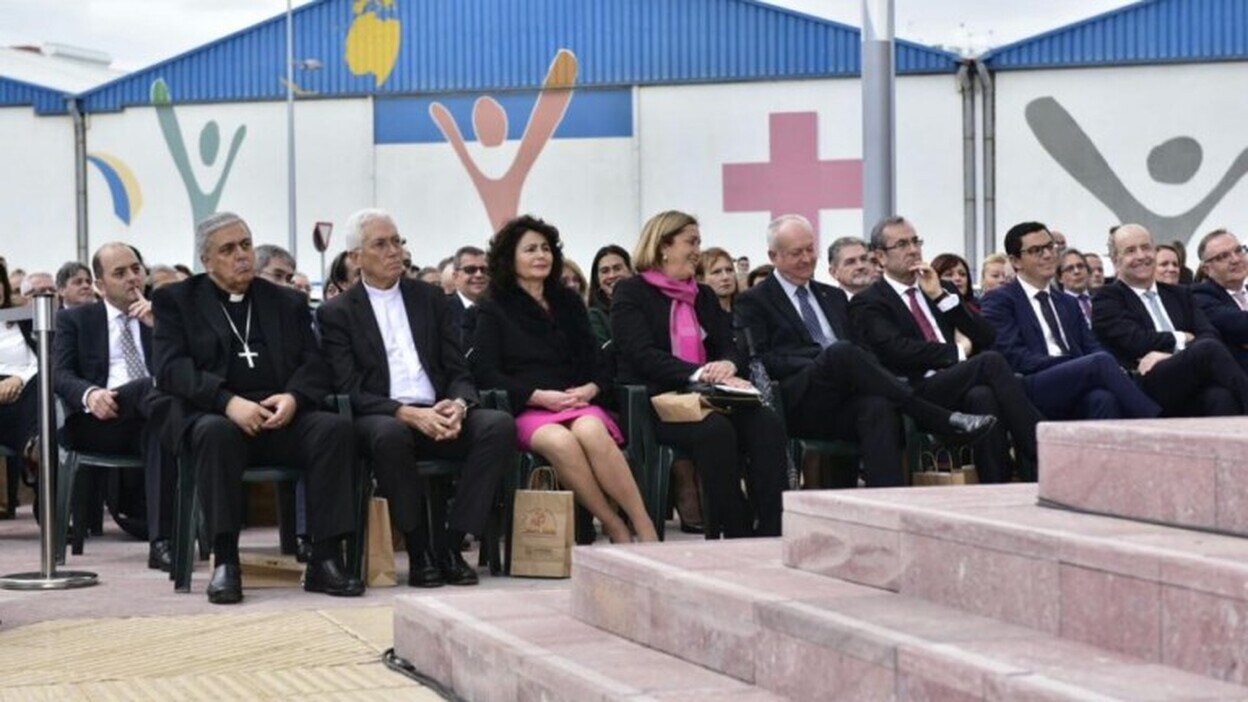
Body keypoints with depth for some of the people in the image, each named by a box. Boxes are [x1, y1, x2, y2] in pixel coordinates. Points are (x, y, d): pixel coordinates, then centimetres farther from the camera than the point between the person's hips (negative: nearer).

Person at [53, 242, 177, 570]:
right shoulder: (74, 319, 19)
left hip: (148, 420, 1)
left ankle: (162, 539, -43)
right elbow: (60, 375, 4)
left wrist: (159, 325, -4)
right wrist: (90, 393, -19)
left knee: (163, 426, -38)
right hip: (98, 420, -1)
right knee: (153, 388, -34)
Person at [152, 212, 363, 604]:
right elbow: (171, 368, -3)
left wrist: (293, 398, -12)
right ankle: (225, 562, -32)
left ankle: (325, 560, -26)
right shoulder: (176, 301, 12)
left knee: (336, 428, -28)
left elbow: (314, 365, 12)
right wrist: (229, 402, -19)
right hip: (212, 414, -3)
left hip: (282, 418, 3)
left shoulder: (288, 303, 22)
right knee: (217, 433, -38)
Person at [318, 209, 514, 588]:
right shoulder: (336, 313, 7)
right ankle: (419, 551, -22)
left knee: (500, 425, -27)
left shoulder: (430, 298, 18)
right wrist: (409, 414, -20)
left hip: (439, 414, 4)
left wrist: (457, 406, -11)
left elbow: (459, 372, 14)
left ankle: (450, 543, -21)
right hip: (381, 419, -3)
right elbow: (350, 390, -4)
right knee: (390, 435, -40)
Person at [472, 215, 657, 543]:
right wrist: (541, 396, -13)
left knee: (591, 432, -36)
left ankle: (646, 530, -37)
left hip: (577, 403, 2)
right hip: (526, 411, -2)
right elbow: (486, 373, -1)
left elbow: (595, 362, 18)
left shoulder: (568, 302, 21)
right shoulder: (495, 310, 11)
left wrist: (589, 389, -6)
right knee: (559, 440, -38)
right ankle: (615, 529, -31)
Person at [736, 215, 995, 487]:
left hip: (842, 403, 4)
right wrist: (820, 363, -14)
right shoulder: (755, 301, 13)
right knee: (841, 352, -33)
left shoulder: (833, 297, 30)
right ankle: (944, 420, -33)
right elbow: (758, 360, -1)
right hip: (798, 407, -4)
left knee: (878, 408, -33)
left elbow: (860, 351, 24)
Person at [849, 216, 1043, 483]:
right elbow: (897, 351, -9)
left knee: (983, 396, -34)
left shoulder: (936, 289, 27)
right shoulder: (867, 303, 9)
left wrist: (941, 296, 7)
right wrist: (957, 351, -2)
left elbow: (987, 338, 16)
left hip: (963, 387, 5)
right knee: (991, 361, -29)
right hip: (918, 395, -5)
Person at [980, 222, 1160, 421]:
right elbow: (1015, 358, -6)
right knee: (1101, 361, -30)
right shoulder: (1000, 302, 7)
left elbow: (1092, 348, 16)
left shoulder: (1068, 303, 29)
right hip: (1030, 397, -5)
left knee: (1104, 398, -33)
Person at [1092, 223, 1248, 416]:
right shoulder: (1106, 299, 12)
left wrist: (1169, 355, -8)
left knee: (1221, 397, -35)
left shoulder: (1179, 294, 29)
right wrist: (1182, 339, 11)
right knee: (1209, 349, -31)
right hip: (1145, 391, -4)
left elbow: (1210, 335, 11)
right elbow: (1136, 341, -5)